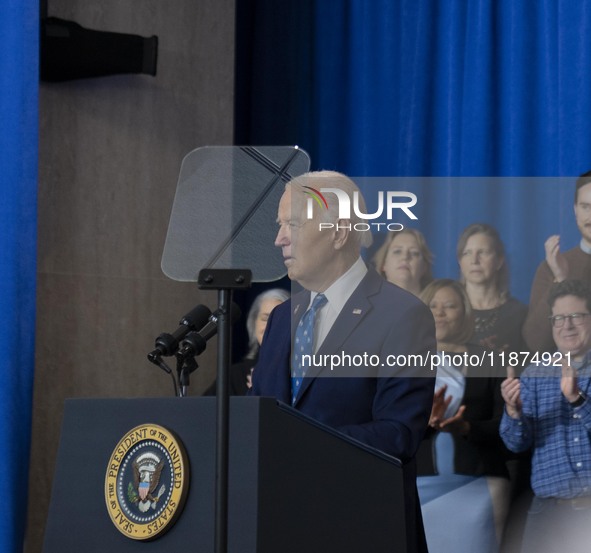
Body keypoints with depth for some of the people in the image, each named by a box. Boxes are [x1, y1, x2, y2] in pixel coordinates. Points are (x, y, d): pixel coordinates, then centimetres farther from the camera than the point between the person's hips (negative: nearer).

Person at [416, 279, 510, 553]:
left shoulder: (488, 362, 8)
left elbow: (505, 426, 2)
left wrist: (466, 428, -17)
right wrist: (423, 420, -17)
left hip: (478, 484, 0)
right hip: (421, 485, 1)